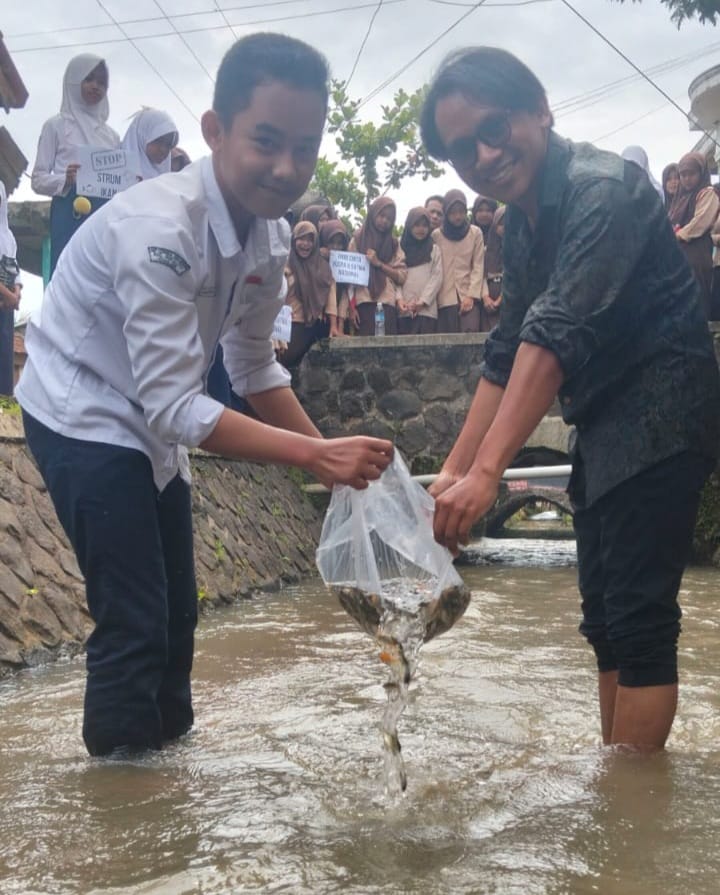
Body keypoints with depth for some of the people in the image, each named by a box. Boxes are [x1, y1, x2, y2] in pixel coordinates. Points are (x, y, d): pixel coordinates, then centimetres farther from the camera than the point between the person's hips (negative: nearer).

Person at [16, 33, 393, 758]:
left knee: (175, 614, 13)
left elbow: (254, 369, 5)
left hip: (152, 423, 8)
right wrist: (314, 455, -37)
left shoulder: (269, 235, -6)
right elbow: (175, 405, -34)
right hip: (85, 419, -8)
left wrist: (333, 458, -5)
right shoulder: (158, 227, -31)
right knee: (134, 621, -12)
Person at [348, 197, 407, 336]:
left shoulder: (394, 243, 17)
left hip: (387, 303, 1)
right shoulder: (358, 239, 12)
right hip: (364, 303, -1)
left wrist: (379, 264, -5)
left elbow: (402, 276, 8)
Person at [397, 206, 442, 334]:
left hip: (427, 309, 0)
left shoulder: (434, 249, 16)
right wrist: (399, 299, -12)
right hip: (404, 310, 0)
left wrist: (422, 301, -9)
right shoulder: (400, 248, 15)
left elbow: (437, 277, 4)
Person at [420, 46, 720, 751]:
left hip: (659, 416, -9)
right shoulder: (522, 218, 9)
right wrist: (453, 471, 4)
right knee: (604, 616, 13)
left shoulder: (601, 189, -18)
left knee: (638, 617, -9)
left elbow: (557, 336, -30)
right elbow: (506, 350, 10)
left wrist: (486, 471, -37)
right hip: (604, 424, 9)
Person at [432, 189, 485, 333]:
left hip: (469, 295, 0)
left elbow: (478, 267, 4)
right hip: (445, 297, 0)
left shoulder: (475, 233, 7)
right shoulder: (436, 235, 7)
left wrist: (471, 295, -7)